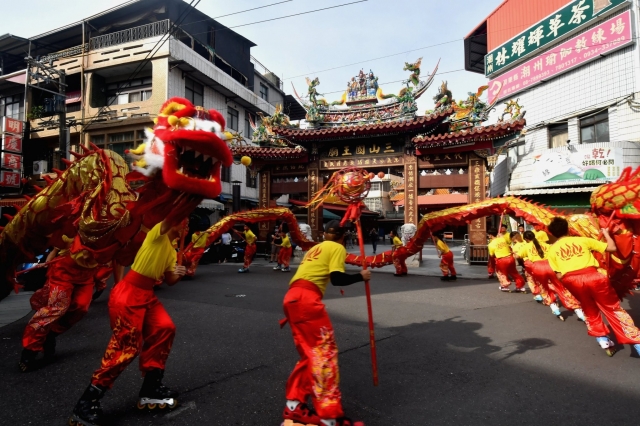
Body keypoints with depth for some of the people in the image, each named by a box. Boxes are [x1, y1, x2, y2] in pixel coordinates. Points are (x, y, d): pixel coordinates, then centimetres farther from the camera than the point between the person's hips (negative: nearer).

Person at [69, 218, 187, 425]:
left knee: (164, 329, 3)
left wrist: (179, 273, -1)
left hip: (147, 295, 9)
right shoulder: (158, 232, -9)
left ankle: (151, 388, 16)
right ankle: (86, 404, 2)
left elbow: (169, 280, 19)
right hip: (128, 294, -9)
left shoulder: (171, 251, 15)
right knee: (126, 346, -10)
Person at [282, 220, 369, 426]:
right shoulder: (337, 248, 6)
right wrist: (360, 276, 4)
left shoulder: (316, 248, 29)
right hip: (306, 299, -8)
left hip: (293, 297, 9)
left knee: (310, 353, 15)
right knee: (324, 350, -6)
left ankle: (294, 405, 19)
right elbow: (337, 278, -8)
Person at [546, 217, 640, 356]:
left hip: (571, 280, 0)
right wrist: (606, 233, 35)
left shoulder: (552, 250, 16)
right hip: (592, 275, 0)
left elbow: (559, 275, 9)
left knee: (590, 311, 25)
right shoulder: (583, 240, 19)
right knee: (614, 308, 16)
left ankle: (605, 342, 28)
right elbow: (612, 248, 19)